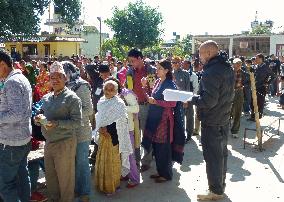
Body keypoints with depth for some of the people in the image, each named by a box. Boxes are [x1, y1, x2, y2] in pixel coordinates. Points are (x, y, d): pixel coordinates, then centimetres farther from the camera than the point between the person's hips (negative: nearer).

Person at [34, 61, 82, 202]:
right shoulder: (46, 98, 11)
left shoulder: (72, 98, -10)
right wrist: (39, 119, -4)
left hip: (65, 143, -6)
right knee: (50, 177, 18)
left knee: (65, 178, 6)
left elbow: (77, 122, -15)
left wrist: (56, 123, -25)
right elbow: (43, 115, 20)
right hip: (48, 142, 7)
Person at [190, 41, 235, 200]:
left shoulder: (211, 72, -24)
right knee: (222, 153, 20)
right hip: (225, 119, 10)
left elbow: (208, 101, -29)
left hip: (212, 122, -9)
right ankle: (221, 185, 35)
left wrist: (192, 99, -14)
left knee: (213, 157, 3)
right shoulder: (228, 68, 7)